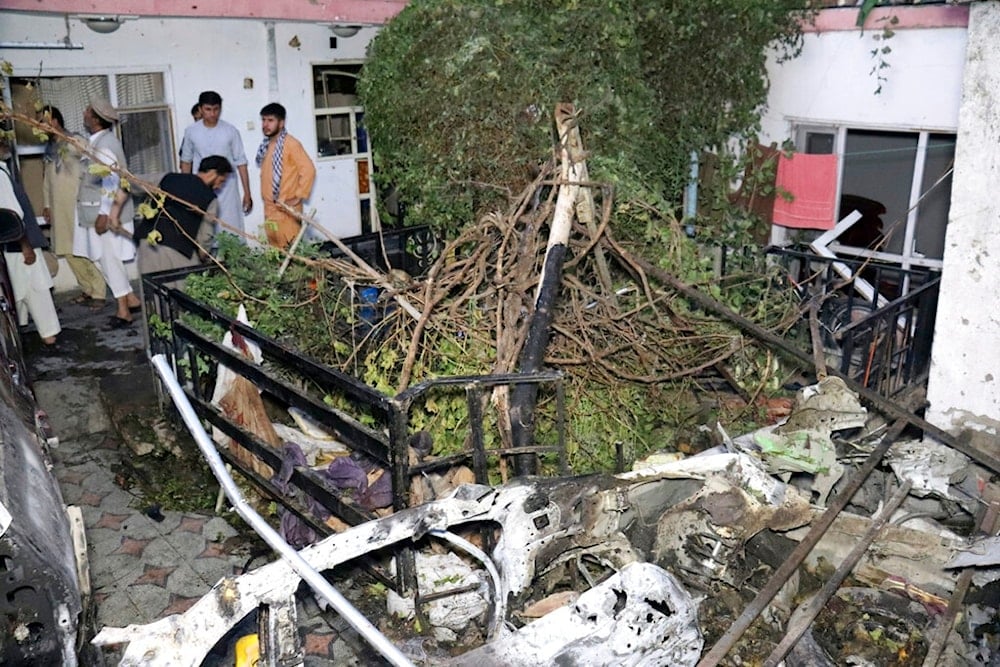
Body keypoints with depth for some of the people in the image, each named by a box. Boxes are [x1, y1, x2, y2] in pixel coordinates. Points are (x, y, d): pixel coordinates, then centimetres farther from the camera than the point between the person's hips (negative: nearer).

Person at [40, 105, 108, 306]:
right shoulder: (49, 146, 14)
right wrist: (46, 204, 17)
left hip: (78, 205, -7)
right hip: (59, 208, 7)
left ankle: (99, 292, 2)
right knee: (69, 252, 8)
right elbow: (47, 177, 19)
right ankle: (87, 289, 18)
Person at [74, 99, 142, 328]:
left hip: (106, 211, -9)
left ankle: (124, 309, 3)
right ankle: (131, 299, 19)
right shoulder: (98, 141, 12)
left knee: (108, 257, -4)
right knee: (104, 257, 13)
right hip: (97, 209, 9)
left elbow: (111, 181, -23)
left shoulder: (105, 143, -18)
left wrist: (104, 213, -24)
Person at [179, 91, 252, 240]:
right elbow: (186, 161, 10)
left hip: (227, 191, -1)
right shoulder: (191, 132, 0)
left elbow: (241, 163, -1)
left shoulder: (231, 131, -4)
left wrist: (247, 193, -2)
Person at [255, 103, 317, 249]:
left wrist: (298, 197, -17)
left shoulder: (291, 144, -12)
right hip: (269, 208, 8)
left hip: (286, 209, -8)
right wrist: (265, 196, 14)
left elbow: (308, 170, -17)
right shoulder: (265, 145, 12)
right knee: (275, 248, 11)